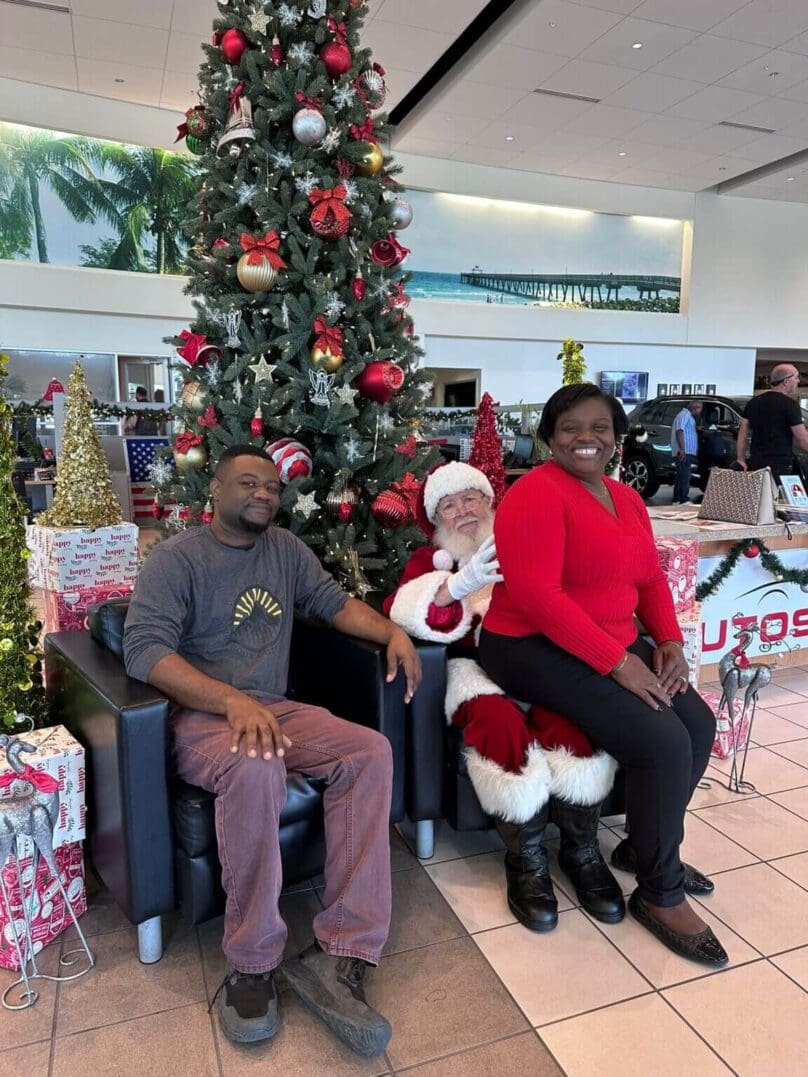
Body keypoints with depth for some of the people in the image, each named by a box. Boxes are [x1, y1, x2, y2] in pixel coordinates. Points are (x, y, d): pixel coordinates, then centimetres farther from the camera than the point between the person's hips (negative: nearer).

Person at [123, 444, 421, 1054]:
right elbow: (144, 649, -18)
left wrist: (391, 631, -5)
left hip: (275, 709, 6)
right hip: (198, 715, -5)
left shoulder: (286, 548, 13)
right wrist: (234, 701, -32)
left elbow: (335, 602, 16)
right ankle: (251, 965, -19)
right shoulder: (177, 558, -5)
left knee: (371, 751, -20)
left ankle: (339, 954, -22)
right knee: (256, 768, -38)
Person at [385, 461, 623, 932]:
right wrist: (460, 583, -21)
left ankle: (582, 849, -14)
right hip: (475, 667, -1)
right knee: (498, 718, -34)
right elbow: (404, 611, -3)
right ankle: (527, 858, -18)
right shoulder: (429, 559, 19)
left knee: (569, 711, -31)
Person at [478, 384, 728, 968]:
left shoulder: (626, 498, 12)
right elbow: (536, 595, -24)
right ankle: (660, 893, 4)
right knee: (661, 740, -19)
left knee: (699, 722, -1)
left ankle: (645, 844, 22)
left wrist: (669, 640, -3)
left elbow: (650, 576, 15)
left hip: (617, 645, 9)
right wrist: (617, 662, -23)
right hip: (536, 648, -9)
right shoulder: (536, 495, -16)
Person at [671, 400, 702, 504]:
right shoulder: (684, 415, -9)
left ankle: (677, 500, 14)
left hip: (686, 452, 11)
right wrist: (681, 449, -27)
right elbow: (679, 431, -21)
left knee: (681, 476, 11)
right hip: (684, 452, -11)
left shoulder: (687, 416, 24)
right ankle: (684, 500, -18)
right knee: (685, 476, -14)